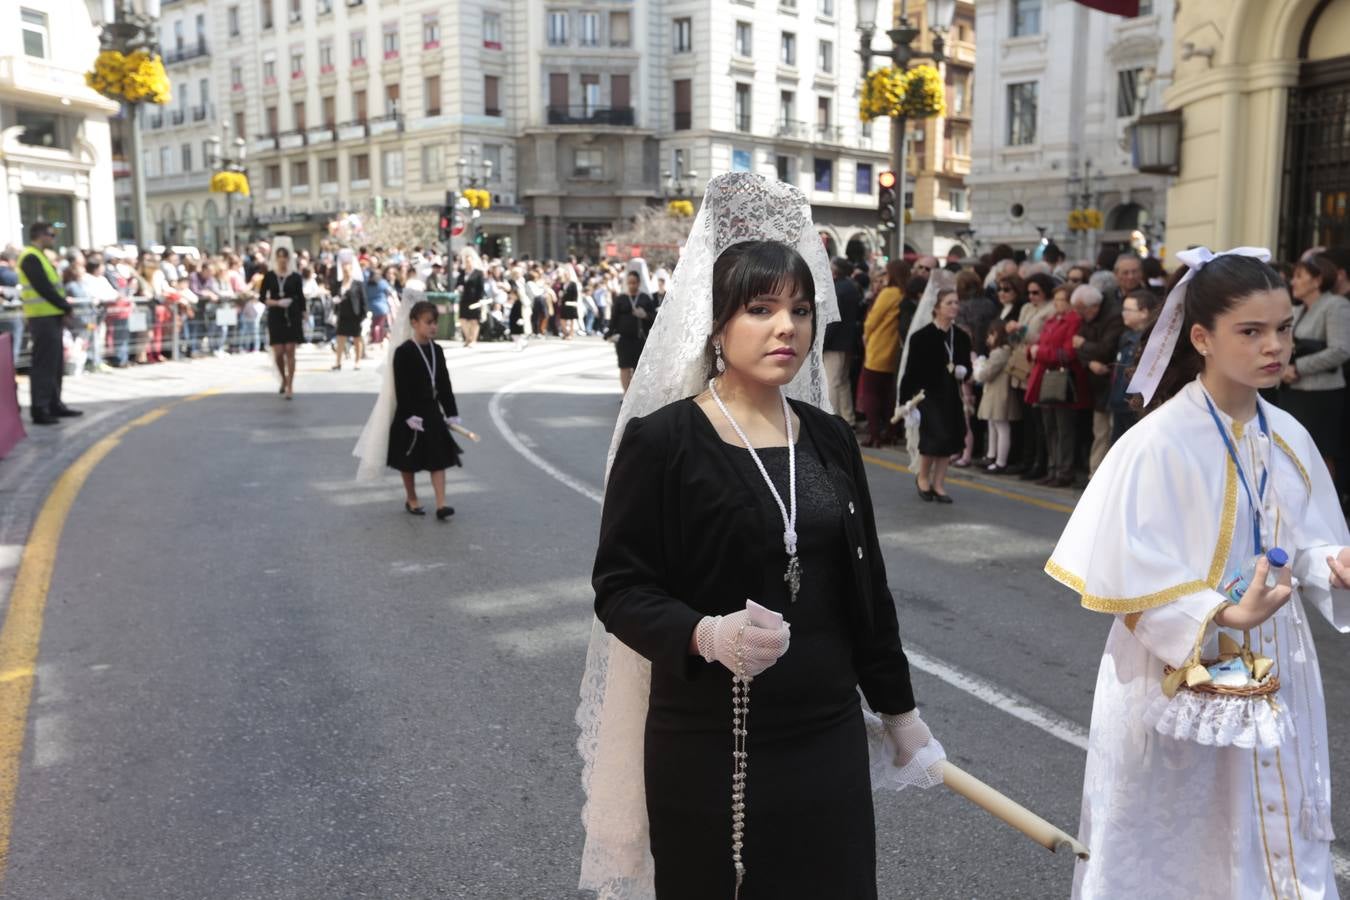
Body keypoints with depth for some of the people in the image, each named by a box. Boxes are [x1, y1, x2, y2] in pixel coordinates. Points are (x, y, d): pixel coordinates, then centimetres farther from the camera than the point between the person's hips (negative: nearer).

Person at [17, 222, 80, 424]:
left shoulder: (38, 256, 19)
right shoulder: (31, 257, -13)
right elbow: (44, 288, -19)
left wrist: (64, 307, 6)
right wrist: (66, 307, -13)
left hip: (51, 317, 10)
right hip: (43, 318, -10)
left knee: (55, 364, 14)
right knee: (44, 365, -7)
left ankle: (54, 404, 22)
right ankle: (39, 409, -4)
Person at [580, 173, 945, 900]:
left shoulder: (830, 441, 5)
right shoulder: (662, 439, -11)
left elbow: (865, 587, 10)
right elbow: (620, 588, -11)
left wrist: (899, 710, 14)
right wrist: (706, 635, -28)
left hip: (827, 734, 4)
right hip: (707, 743, -4)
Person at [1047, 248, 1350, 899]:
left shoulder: (1289, 439, 2)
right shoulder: (1159, 442, -18)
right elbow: (1128, 573, -19)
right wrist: (1219, 614, -29)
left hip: (1274, 680, 6)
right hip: (1177, 682, -5)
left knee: (1276, 846, 17)